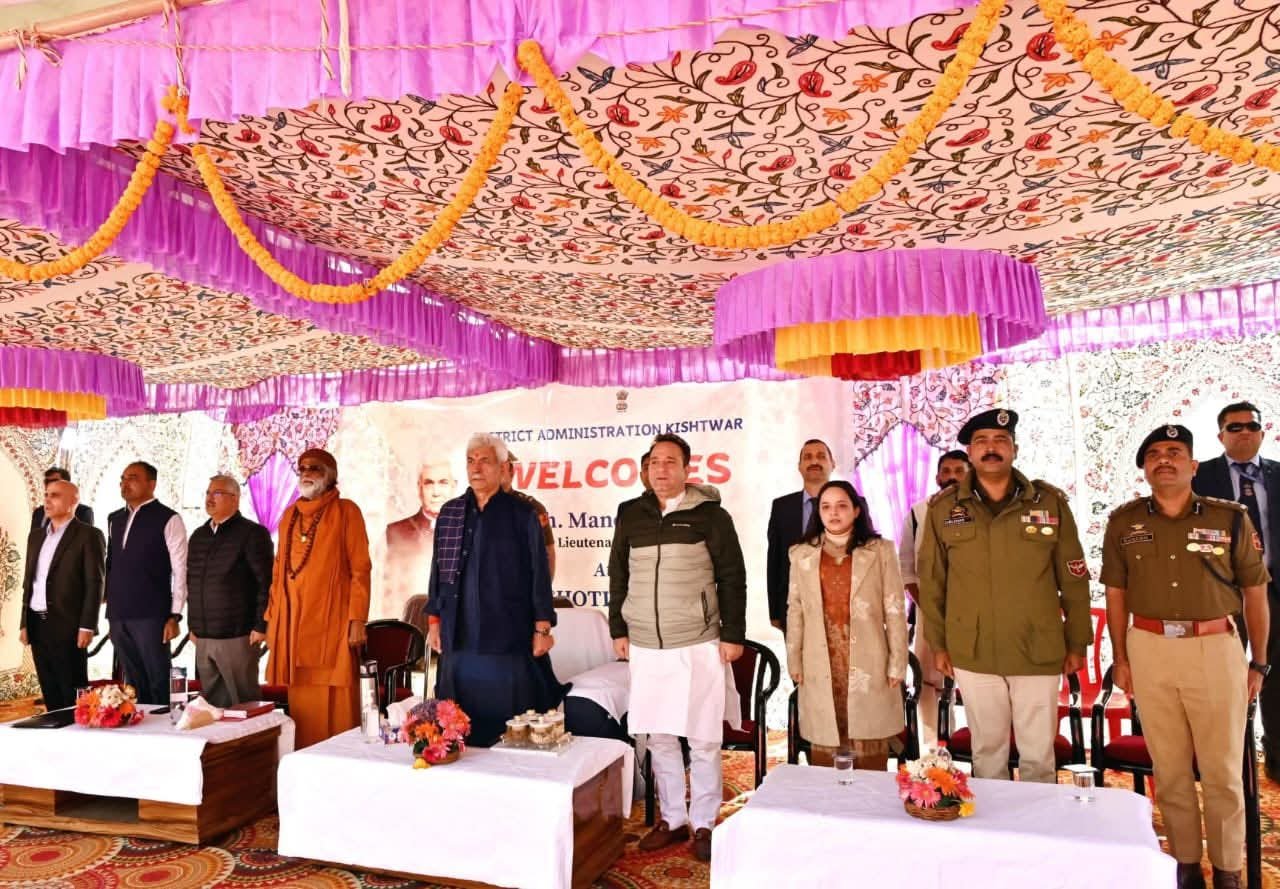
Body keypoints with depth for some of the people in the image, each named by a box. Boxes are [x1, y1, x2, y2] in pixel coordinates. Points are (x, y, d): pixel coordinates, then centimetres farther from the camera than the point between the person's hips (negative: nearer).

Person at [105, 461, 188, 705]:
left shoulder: (168, 519, -5)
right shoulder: (114, 519, 14)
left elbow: (180, 571, -8)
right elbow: (111, 564, 16)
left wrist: (175, 615, -12)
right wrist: (108, 602, 9)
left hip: (151, 616, -6)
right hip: (118, 616, 6)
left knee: (159, 682, -1)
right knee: (133, 682, 12)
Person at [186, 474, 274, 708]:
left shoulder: (252, 533, -5)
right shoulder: (198, 536, 16)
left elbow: (267, 583, -9)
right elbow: (191, 582, 22)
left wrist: (261, 626, -12)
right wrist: (193, 626, 18)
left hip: (238, 638, -6)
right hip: (203, 639, 7)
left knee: (243, 703, -2)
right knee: (211, 703, 10)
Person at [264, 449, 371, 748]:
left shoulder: (345, 511, 0)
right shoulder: (289, 515, 16)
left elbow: (360, 569, -5)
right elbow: (279, 570, 19)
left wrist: (357, 620, -11)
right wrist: (271, 618, 13)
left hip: (330, 622, -5)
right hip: (291, 623, 5)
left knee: (332, 703, -5)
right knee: (300, 702, 6)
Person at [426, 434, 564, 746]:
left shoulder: (523, 514, -2)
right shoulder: (449, 513, 9)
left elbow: (540, 573, -2)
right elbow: (438, 569, 14)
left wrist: (542, 628, -5)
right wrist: (434, 620, 12)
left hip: (508, 637, -3)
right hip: (460, 636, 4)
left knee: (508, 720, 1)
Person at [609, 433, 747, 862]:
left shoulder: (711, 515, -3)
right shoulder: (632, 517, 8)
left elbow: (732, 578, -3)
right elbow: (618, 577, 14)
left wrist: (733, 634, -6)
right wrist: (618, 630, 11)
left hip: (699, 646, -3)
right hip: (645, 647, 3)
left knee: (703, 740, 3)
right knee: (659, 738, 10)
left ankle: (704, 823, 18)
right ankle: (672, 818, 25)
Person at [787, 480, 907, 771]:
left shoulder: (880, 550, 1)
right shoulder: (802, 554, 7)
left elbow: (895, 611, 1)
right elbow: (795, 611, 9)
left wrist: (897, 663, -2)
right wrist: (794, 662, 7)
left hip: (867, 664, -1)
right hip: (821, 665, 2)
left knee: (870, 750, 4)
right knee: (824, 745, 7)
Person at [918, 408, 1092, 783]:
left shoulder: (1050, 501, -1)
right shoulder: (943, 508, -1)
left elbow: (1073, 580, 3)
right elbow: (931, 583, 4)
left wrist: (1077, 642, 5)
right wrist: (938, 644, 4)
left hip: (1039, 653, 0)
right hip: (973, 654, 0)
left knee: (1039, 755, 10)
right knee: (988, 751, 13)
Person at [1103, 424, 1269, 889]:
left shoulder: (1231, 518, -1)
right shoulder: (1124, 521, 3)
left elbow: (1255, 593, 4)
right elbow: (1116, 594, 8)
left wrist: (1259, 662, 4)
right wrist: (1120, 656, 6)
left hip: (1216, 648, -1)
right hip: (1149, 648, 2)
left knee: (1222, 769, 7)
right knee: (1169, 767, 11)